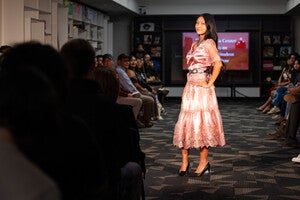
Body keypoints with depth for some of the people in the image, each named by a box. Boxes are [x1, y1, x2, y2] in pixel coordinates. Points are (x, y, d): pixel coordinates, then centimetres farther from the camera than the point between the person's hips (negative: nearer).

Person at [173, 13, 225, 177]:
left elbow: (218, 63, -21)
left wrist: (209, 83, -17)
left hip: (202, 88, -8)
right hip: (190, 88, 8)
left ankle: (204, 161, 5)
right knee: (185, 123, 4)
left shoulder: (209, 43, -6)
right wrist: (186, 87, 15)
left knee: (201, 122, -4)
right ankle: (185, 161, 9)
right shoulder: (194, 44, 18)